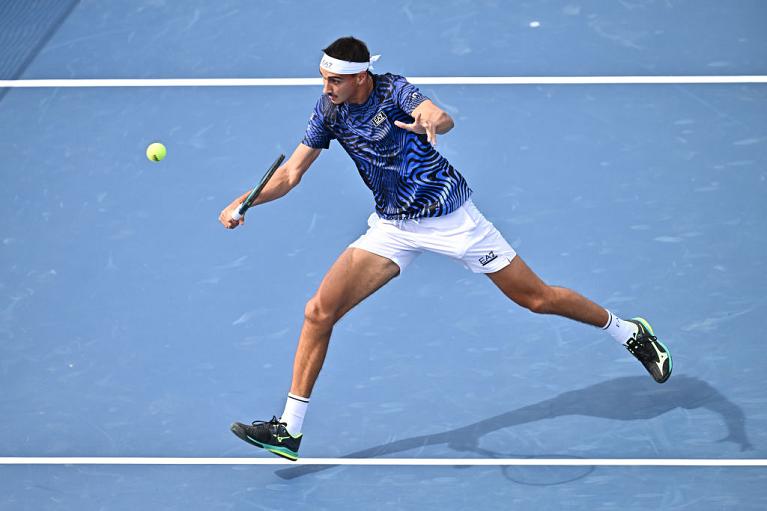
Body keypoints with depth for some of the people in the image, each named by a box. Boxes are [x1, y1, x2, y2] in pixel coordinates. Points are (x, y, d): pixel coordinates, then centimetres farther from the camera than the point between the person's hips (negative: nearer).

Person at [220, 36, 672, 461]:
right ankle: (289, 429, -5)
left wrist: (434, 120, -64)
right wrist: (242, 203, -16)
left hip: (451, 215, -4)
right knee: (319, 311, -11)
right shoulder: (329, 110, -5)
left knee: (536, 297, 2)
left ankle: (630, 332, 26)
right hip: (392, 228, 4)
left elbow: (442, 117, -39)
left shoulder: (394, 90, -19)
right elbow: (291, 173, -1)